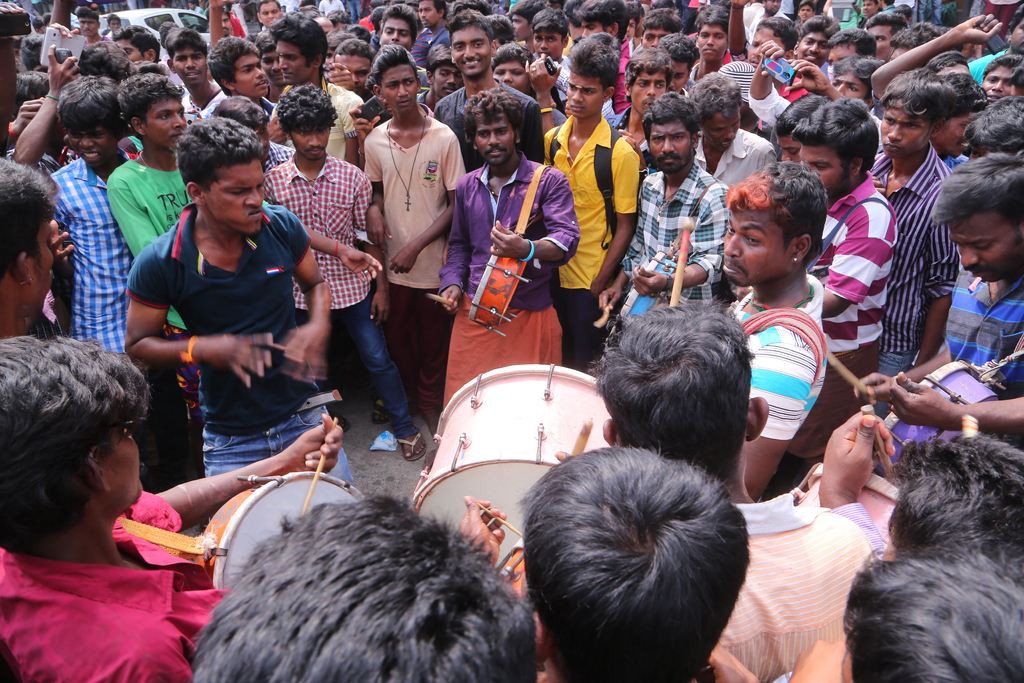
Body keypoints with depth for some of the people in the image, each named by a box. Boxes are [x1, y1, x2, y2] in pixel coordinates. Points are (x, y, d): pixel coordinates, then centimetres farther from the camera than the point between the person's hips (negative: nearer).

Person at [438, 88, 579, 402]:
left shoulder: (548, 181, -5)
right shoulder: (467, 186, 11)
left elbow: (567, 239, -18)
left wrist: (527, 249, -37)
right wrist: (452, 283, 6)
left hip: (530, 313, -4)